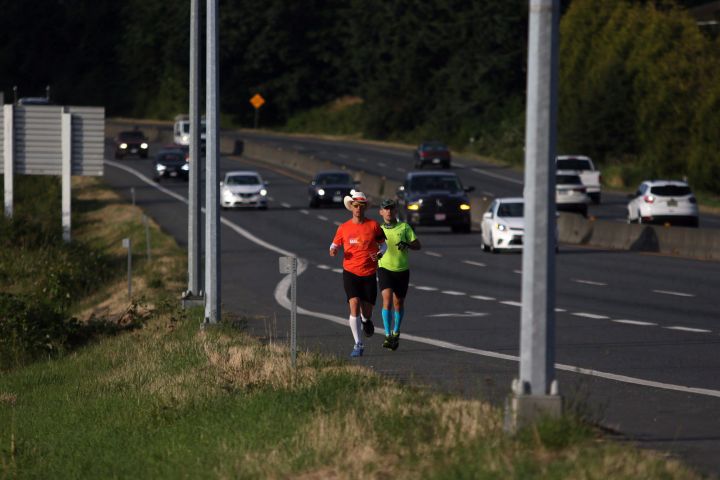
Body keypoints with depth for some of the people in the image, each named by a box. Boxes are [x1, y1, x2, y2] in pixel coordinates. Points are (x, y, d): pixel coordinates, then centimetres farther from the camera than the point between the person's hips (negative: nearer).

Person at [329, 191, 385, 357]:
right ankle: (358, 345, -13)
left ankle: (366, 320, 43)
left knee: (366, 312, 3)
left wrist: (379, 253, -11)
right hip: (350, 273, 0)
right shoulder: (344, 228, 2)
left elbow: (383, 242, 11)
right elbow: (335, 244, 14)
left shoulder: (373, 225, 0)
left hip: (369, 274, 0)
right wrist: (333, 250, -10)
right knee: (354, 305, -17)